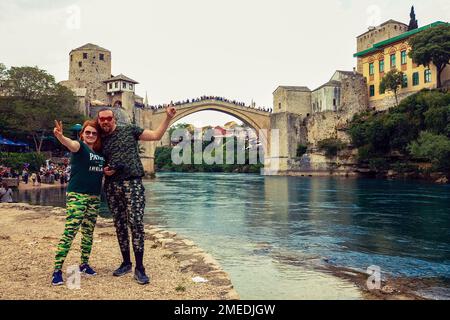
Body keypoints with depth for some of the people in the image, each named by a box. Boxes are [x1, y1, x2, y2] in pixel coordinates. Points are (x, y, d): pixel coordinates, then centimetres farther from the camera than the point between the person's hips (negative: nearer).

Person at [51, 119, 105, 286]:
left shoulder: (100, 152, 12)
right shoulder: (79, 146, -6)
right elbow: (71, 144, -30)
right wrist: (60, 136, -52)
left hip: (95, 197, 7)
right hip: (77, 195, -6)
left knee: (88, 232, 13)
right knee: (70, 231, -9)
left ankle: (84, 264, 26)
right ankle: (57, 270, -3)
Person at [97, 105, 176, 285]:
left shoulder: (129, 130, 6)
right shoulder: (100, 141, 16)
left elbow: (156, 135, 5)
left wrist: (168, 118, -4)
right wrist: (104, 170, 2)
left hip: (132, 183, -4)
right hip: (111, 186, 4)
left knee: (136, 223, -12)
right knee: (119, 225, 9)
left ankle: (139, 268, -3)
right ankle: (126, 263, 23)